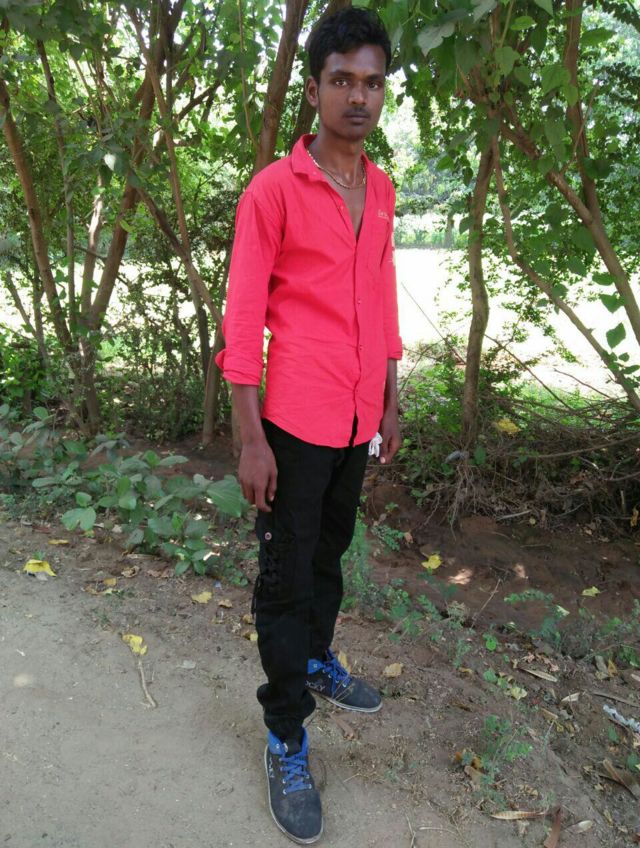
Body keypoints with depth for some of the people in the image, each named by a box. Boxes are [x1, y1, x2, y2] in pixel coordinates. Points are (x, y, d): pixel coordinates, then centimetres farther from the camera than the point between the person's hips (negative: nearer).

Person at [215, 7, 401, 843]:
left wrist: (391, 402, 15)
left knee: (331, 555, 21)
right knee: (287, 578, 5)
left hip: (358, 422, 6)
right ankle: (286, 740, 21)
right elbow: (242, 321, -11)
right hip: (295, 424, -6)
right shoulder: (273, 190, -9)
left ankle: (318, 660, 44)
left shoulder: (382, 191, 10)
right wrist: (251, 440, -14)